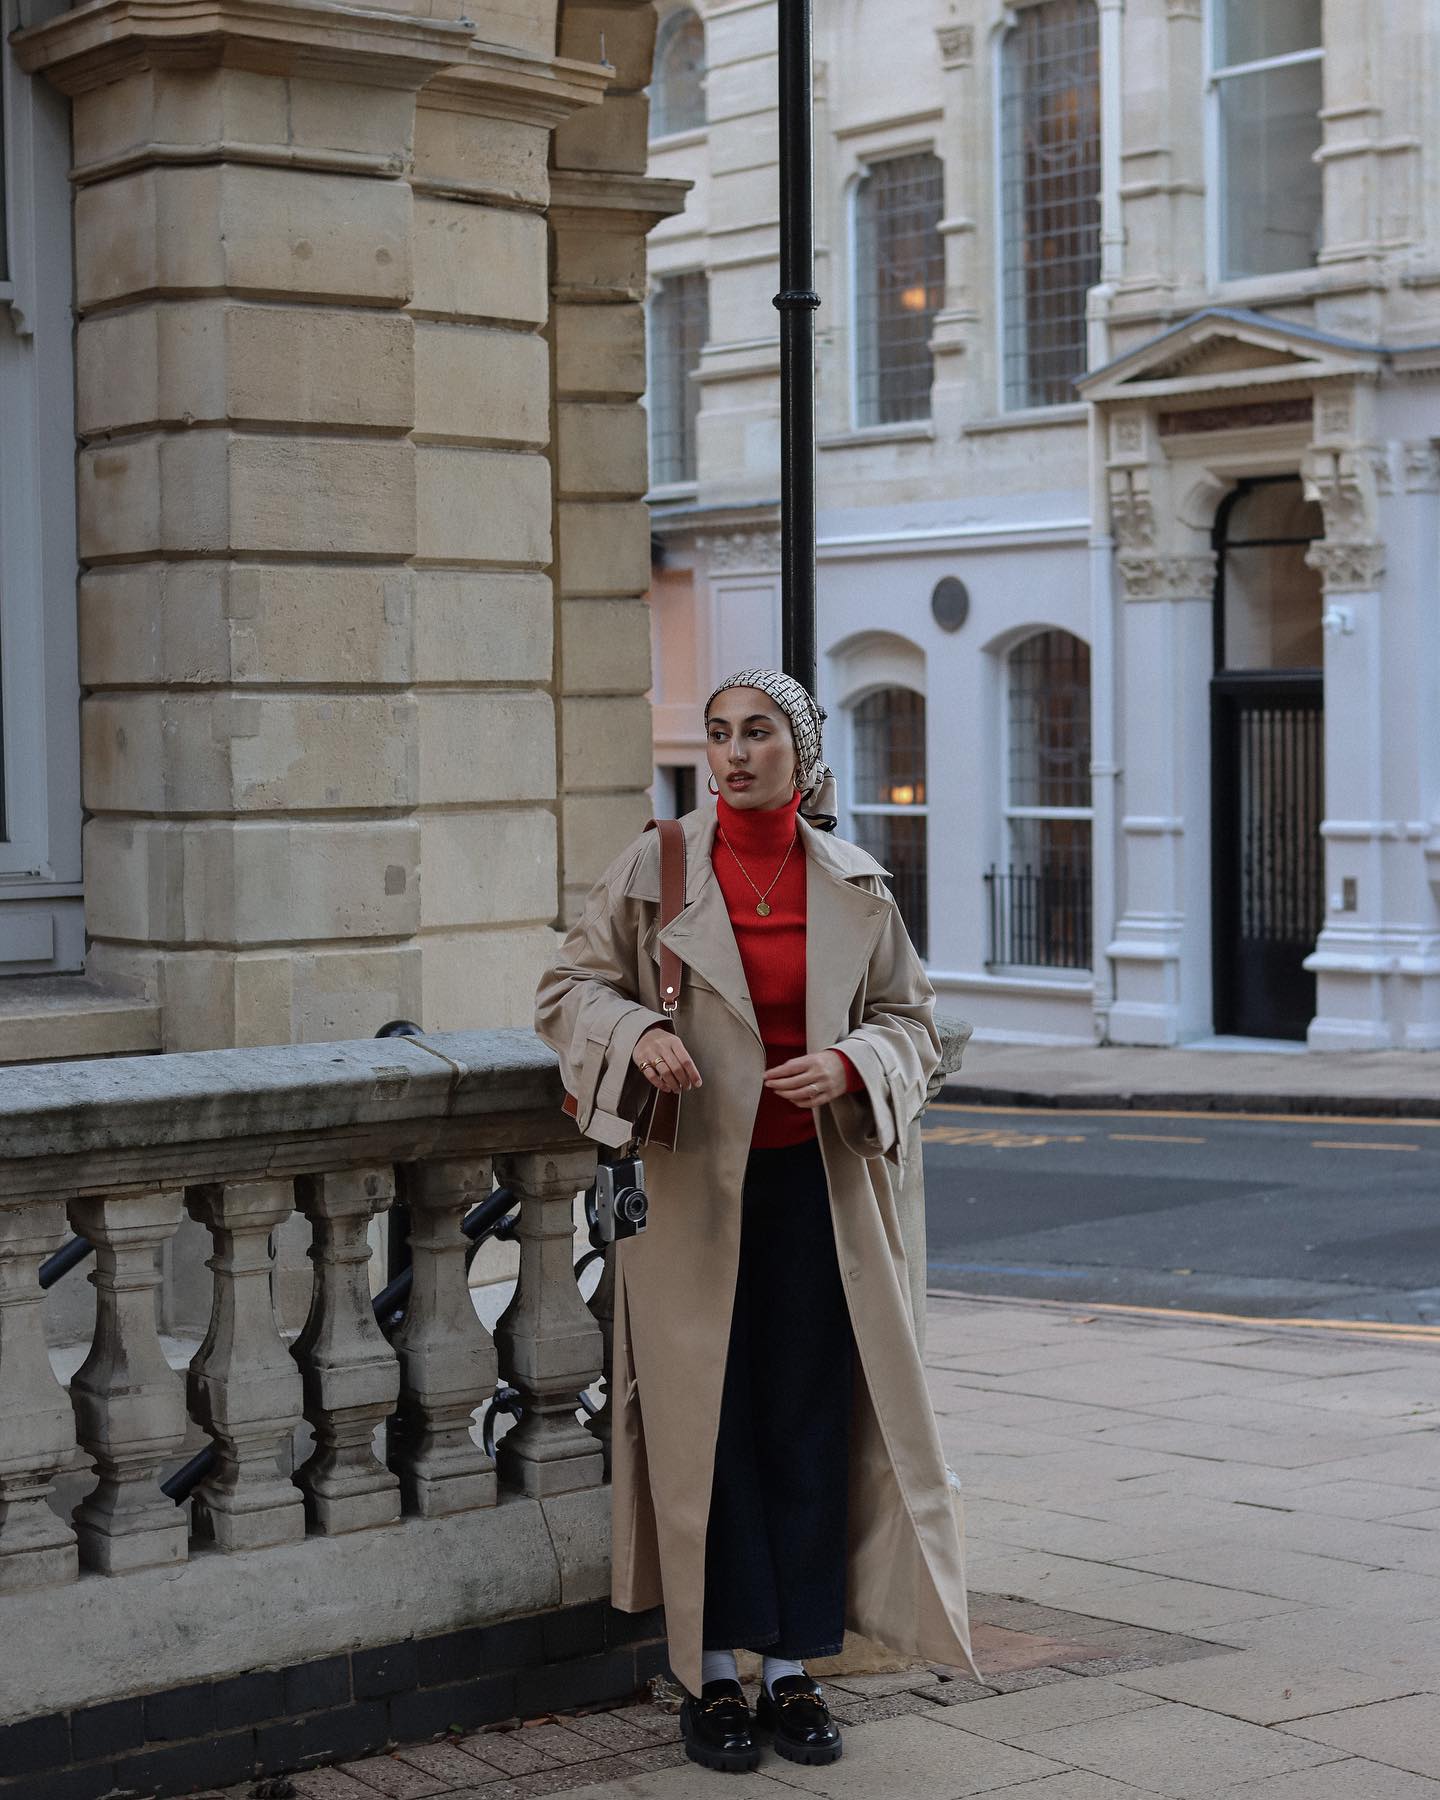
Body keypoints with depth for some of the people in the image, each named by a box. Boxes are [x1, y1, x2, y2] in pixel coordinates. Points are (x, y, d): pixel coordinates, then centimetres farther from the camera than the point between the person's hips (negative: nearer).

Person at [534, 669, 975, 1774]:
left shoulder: (854, 886, 4)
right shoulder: (655, 869, 0)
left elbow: (913, 1018, 10)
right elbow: (570, 988, 5)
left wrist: (850, 1064, -11)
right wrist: (637, 1032, -16)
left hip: (817, 1185, 2)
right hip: (694, 1191, -1)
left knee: (810, 1427, 4)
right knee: (705, 1429, 2)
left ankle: (794, 1670, 15)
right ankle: (711, 1675, 13)